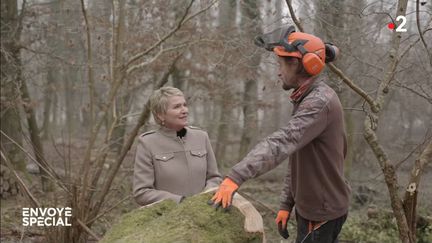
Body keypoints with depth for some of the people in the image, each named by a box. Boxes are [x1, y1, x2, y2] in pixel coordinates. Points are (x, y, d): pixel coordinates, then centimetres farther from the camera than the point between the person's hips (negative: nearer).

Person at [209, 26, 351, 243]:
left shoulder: (320, 102, -23)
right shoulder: (308, 101, 11)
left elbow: (282, 143, -40)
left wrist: (235, 177, -50)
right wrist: (286, 205, 10)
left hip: (321, 212, -10)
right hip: (312, 207, 10)